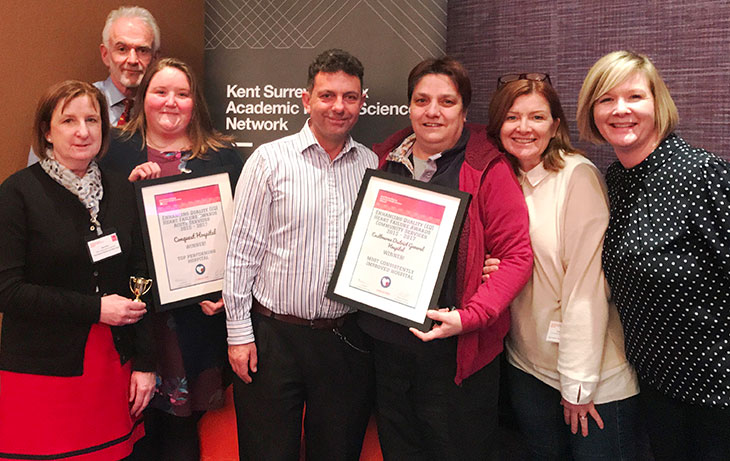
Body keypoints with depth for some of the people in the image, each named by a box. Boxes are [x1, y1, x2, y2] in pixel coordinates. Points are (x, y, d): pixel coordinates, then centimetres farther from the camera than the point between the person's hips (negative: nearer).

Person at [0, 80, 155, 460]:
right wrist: (95, 308, -16)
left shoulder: (122, 192, 6)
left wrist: (144, 364, 3)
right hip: (41, 371, -4)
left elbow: (140, 282, 7)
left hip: (113, 369, 4)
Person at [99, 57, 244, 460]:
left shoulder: (222, 156, 5)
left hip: (199, 312, 0)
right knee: (140, 428, 9)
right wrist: (130, 185, -11)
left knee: (184, 425, 9)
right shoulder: (118, 152, 7)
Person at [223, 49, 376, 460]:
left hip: (346, 337, 3)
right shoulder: (270, 160, -5)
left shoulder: (372, 165, 5)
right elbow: (242, 251, -4)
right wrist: (239, 331, -5)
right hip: (274, 334, -2)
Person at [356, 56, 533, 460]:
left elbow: (517, 256, -12)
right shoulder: (383, 160, 8)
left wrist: (469, 317, -22)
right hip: (386, 340, 5)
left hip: (456, 350, -4)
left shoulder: (488, 169, -8)